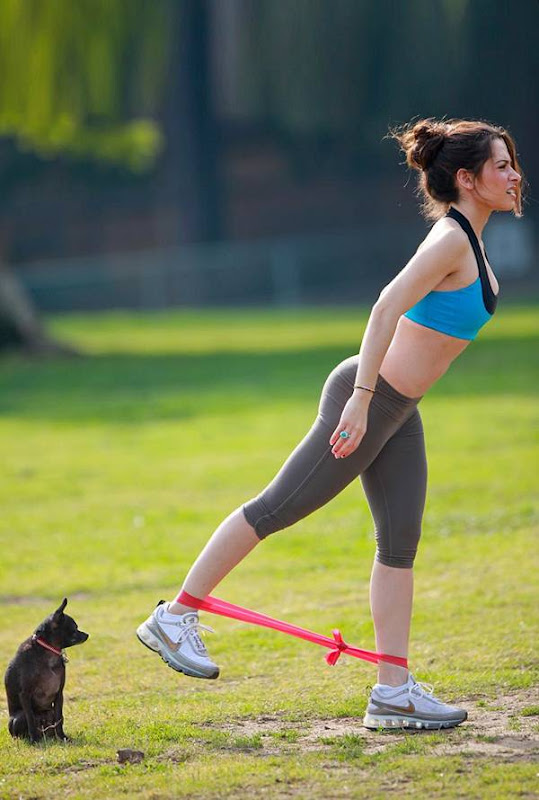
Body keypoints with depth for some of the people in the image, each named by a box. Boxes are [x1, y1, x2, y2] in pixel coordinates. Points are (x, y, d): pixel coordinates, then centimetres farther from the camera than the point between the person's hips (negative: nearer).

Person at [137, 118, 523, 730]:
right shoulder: (450, 241, -18)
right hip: (367, 399, -10)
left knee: (401, 542, 6)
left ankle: (394, 691, 7)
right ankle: (174, 618, 6)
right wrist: (362, 399, -32)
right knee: (278, 508, -3)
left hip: (396, 409, 10)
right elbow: (386, 308, -28)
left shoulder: (467, 240, 11)